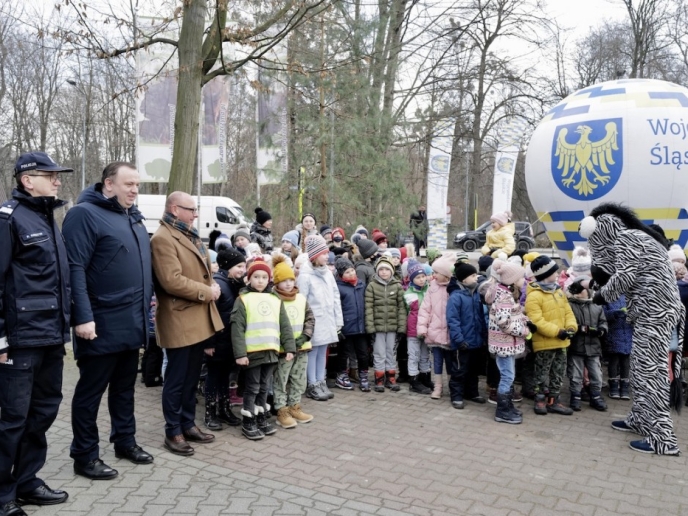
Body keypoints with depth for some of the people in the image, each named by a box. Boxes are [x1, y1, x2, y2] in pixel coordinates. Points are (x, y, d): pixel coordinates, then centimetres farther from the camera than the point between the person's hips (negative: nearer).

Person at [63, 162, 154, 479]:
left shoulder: (133, 217, 15)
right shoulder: (85, 214, -11)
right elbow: (75, 269, -18)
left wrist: (148, 298, 16)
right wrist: (83, 317, -23)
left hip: (132, 322, 8)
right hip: (102, 324, -8)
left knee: (125, 386, 18)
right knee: (91, 390, 4)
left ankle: (125, 441, 32)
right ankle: (85, 456, 16)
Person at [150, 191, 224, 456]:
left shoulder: (190, 235, 17)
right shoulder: (163, 238, -15)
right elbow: (172, 281, -24)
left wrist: (213, 287, 3)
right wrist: (206, 293, -15)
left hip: (200, 319, 9)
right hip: (180, 321, -9)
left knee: (192, 378, 16)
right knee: (177, 379, 2)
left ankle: (188, 424, 27)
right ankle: (173, 432, 14)